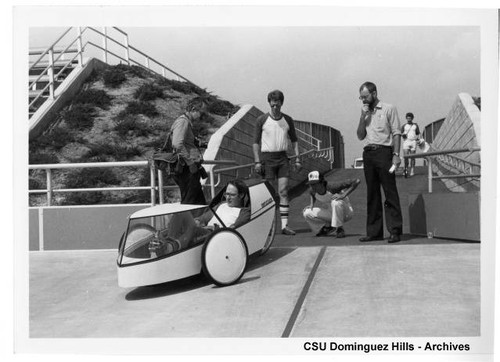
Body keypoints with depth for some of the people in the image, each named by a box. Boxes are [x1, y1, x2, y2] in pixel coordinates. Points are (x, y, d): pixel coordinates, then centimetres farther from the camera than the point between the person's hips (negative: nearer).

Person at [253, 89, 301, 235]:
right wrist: (257, 161, -8)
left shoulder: (287, 120, 9)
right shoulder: (262, 120, 1)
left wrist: (297, 159, 5)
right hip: (267, 157, -2)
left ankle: (284, 225, -1)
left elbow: (294, 140, 14)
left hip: (282, 157, 2)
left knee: (283, 192, -4)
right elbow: (256, 142, 1)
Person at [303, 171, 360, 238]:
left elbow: (357, 181, -32)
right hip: (330, 213, 5)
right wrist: (312, 203, -2)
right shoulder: (312, 191, -13)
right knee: (306, 213, -11)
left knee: (336, 202, -38)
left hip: (345, 212, -5)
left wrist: (344, 195, -38)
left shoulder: (331, 188, -30)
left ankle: (340, 229, -18)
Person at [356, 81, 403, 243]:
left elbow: (396, 133, -3)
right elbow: (360, 136, 13)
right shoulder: (365, 112, 19)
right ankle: (374, 231, 11)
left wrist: (396, 154, -13)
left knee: (390, 193, -6)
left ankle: (395, 231, -2)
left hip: (383, 152, -5)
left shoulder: (389, 109, 3)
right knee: (372, 195, 6)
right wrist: (363, 117, 2)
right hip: (368, 153, 6)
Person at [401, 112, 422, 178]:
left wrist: (419, 139, -1)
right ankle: (406, 168, 9)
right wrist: (403, 134, -14)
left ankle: (412, 170, 3)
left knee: (412, 157, -2)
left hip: (413, 141, 0)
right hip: (406, 141, 0)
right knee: (405, 156, -11)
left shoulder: (415, 125, 13)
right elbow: (401, 134, 9)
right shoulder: (404, 126, 12)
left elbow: (418, 133, 14)